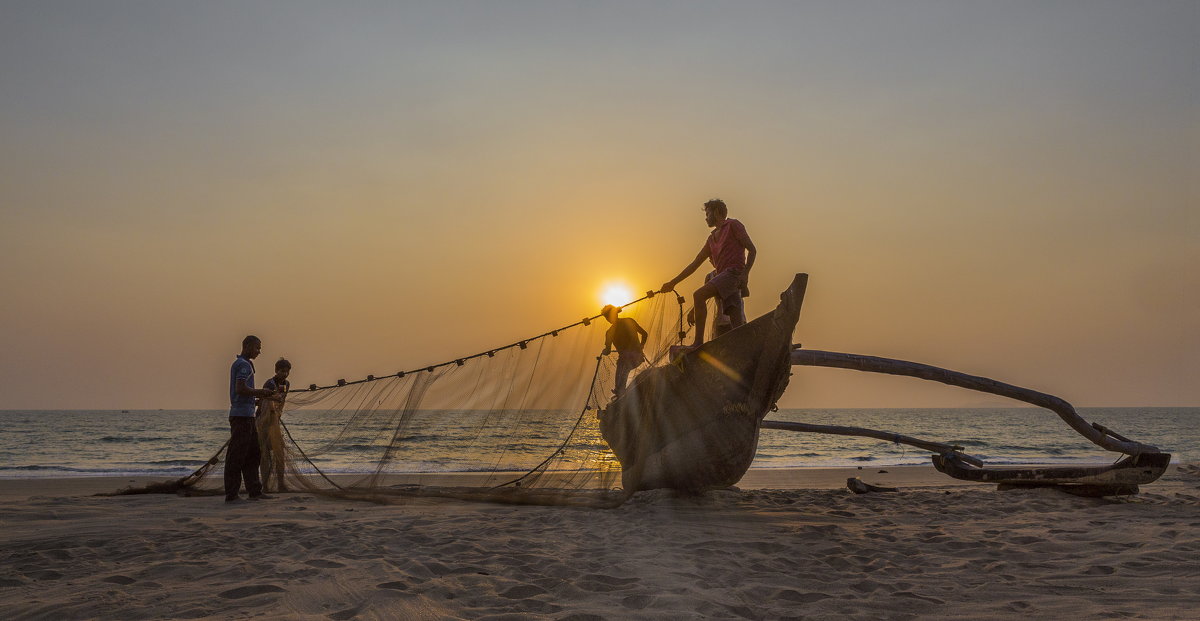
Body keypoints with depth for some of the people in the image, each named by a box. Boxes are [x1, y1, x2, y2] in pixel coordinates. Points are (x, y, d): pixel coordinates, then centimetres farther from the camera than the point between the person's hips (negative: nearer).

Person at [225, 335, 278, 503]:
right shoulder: (244, 365, -12)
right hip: (242, 415, -11)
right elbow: (241, 389, -23)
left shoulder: (239, 363, 21)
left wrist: (260, 393, 16)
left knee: (252, 454, 12)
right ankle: (231, 494, -5)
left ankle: (254, 491, 15)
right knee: (236, 456, -7)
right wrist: (260, 392, -10)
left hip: (247, 415, 11)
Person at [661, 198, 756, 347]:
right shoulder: (712, 238, 28)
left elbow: (752, 250, -1)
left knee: (699, 295, -25)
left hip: (733, 272, -8)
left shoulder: (733, 225, 6)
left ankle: (698, 341, -30)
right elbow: (695, 263, 28)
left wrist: (745, 273, -15)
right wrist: (673, 282, 25)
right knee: (737, 326, -2)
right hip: (722, 276, 8)